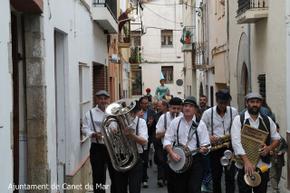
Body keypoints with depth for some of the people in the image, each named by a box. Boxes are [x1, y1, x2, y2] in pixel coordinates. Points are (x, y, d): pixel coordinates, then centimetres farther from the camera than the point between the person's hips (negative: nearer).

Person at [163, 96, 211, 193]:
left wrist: (204, 149, -25)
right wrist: (172, 153, -14)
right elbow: (167, 140, 1)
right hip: (177, 160, 2)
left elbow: (205, 146, -2)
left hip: (195, 161, -2)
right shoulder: (175, 122, 3)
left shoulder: (200, 124, -1)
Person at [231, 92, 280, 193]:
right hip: (245, 166, -3)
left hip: (263, 166, 3)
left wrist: (269, 148, -8)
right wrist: (247, 161, -25)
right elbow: (236, 142, -14)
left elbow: (276, 139, 15)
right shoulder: (238, 119, -5)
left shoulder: (267, 120, 7)